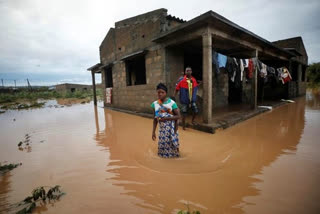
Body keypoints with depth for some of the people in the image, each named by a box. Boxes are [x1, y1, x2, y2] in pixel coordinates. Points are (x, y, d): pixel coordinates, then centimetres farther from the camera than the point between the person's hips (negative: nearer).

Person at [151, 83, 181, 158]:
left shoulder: (171, 103, -11)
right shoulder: (155, 104, 1)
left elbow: (178, 116, -12)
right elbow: (155, 119, 6)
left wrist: (166, 118, -22)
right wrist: (153, 132, 4)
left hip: (171, 129, -3)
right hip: (162, 129, 3)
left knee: (171, 144, 1)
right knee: (162, 146, 8)